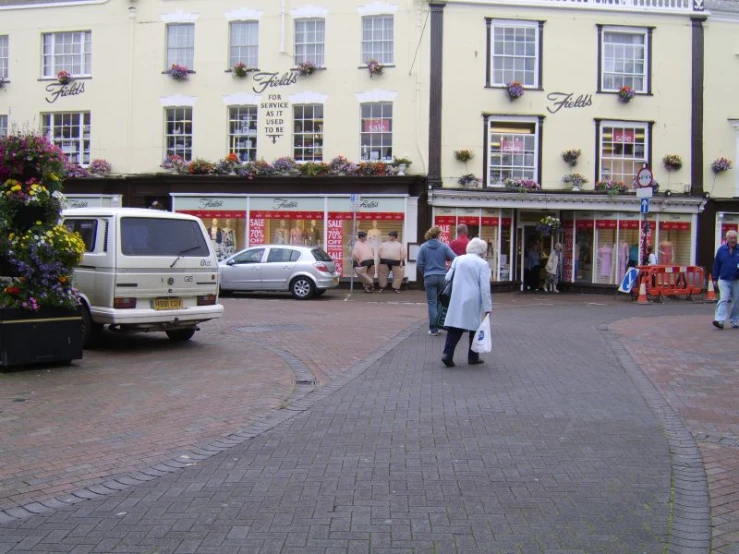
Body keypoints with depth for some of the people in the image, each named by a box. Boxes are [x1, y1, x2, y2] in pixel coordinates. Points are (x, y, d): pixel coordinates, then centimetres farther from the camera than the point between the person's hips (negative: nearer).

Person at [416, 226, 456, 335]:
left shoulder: (423, 247, -2)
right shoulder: (444, 246, -2)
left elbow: (419, 263, -4)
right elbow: (455, 259, -10)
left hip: (429, 278, -1)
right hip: (442, 277, 1)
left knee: (432, 303, 2)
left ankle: (434, 329, -1)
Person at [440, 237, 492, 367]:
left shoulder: (458, 260, 8)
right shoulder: (483, 264, -4)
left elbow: (447, 278, 9)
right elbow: (485, 288, -9)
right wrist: (487, 308, -8)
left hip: (457, 301, 3)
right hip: (473, 302, -3)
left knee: (454, 329, 4)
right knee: (475, 328, 11)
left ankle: (447, 354, -10)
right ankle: (473, 357, 17)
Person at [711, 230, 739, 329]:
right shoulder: (721, 249, 2)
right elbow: (716, 265, 5)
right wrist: (715, 279, 4)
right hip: (724, 280, -1)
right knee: (723, 299, -12)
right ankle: (720, 320, -19)